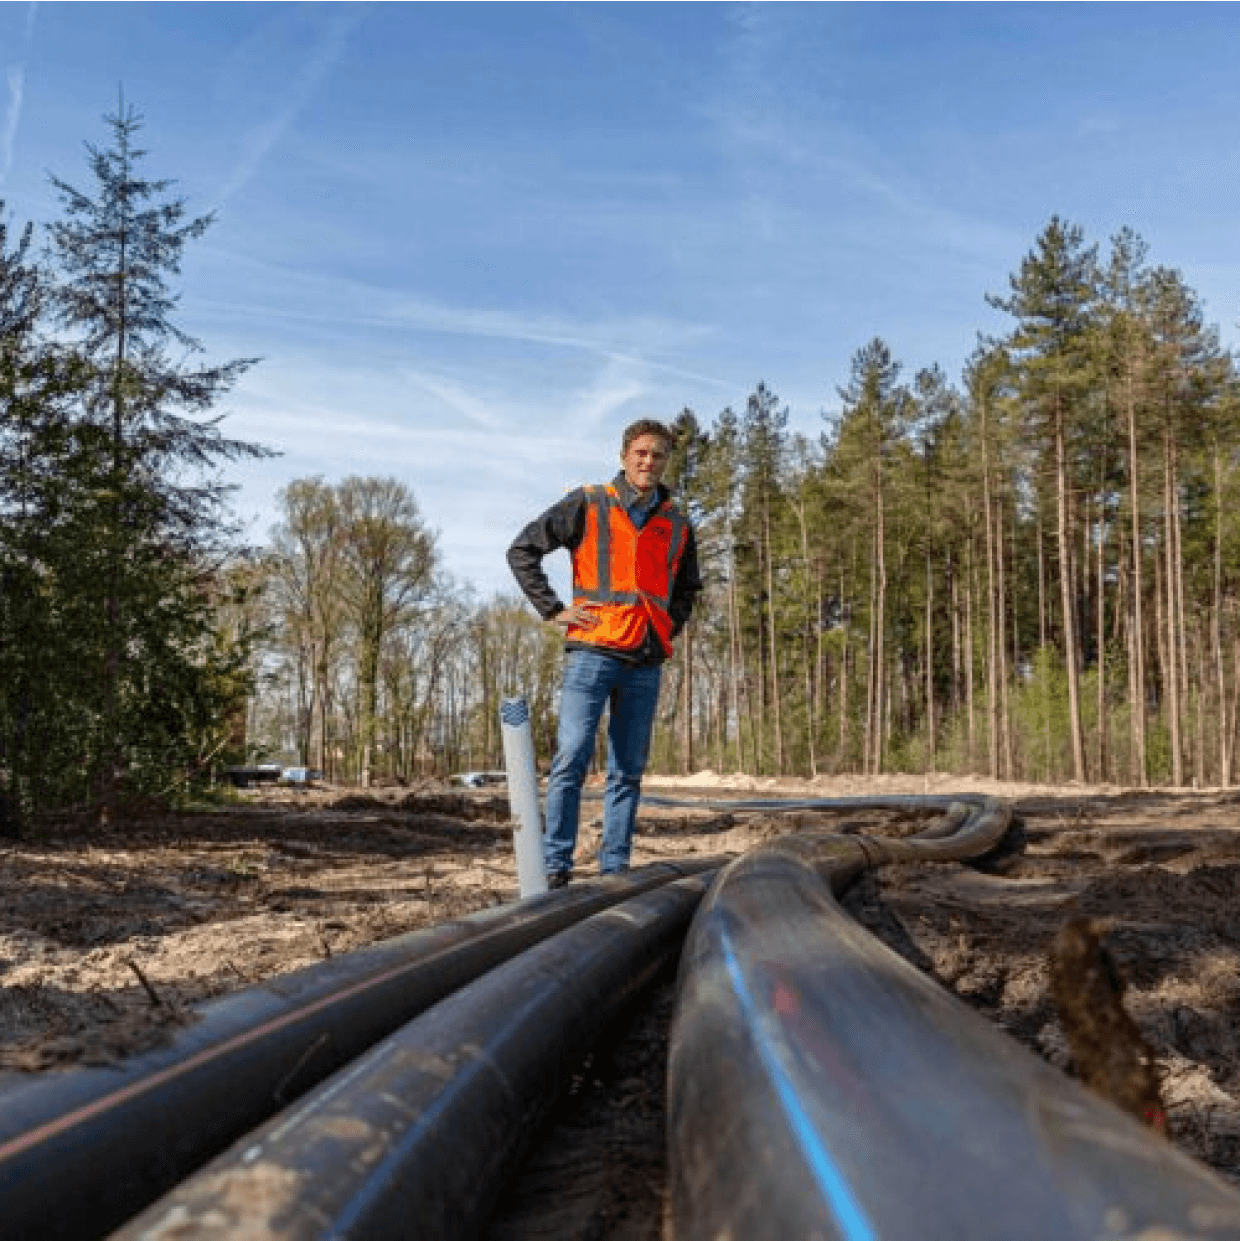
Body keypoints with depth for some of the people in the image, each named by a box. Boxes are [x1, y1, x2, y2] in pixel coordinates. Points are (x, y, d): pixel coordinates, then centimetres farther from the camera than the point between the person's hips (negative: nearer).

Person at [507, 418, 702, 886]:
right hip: (594, 650, -4)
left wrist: (671, 625, 14)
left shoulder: (677, 525, 16)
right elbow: (522, 550, 2)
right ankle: (556, 866, -1)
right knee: (571, 760, -8)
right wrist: (553, 609, -4)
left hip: (646, 660, 5)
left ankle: (615, 869, 15)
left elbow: (687, 587, 32)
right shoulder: (587, 504, 3)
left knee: (628, 771, 8)